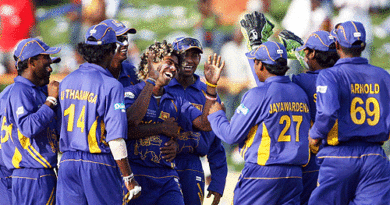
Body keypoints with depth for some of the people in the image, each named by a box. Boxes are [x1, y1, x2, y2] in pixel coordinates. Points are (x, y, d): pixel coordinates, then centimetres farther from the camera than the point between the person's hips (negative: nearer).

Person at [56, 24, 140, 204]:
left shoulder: (66, 82, 9)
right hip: (99, 164, -5)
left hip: (67, 163, 5)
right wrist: (129, 178, -11)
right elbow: (115, 138, -15)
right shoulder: (111, 86, -11)